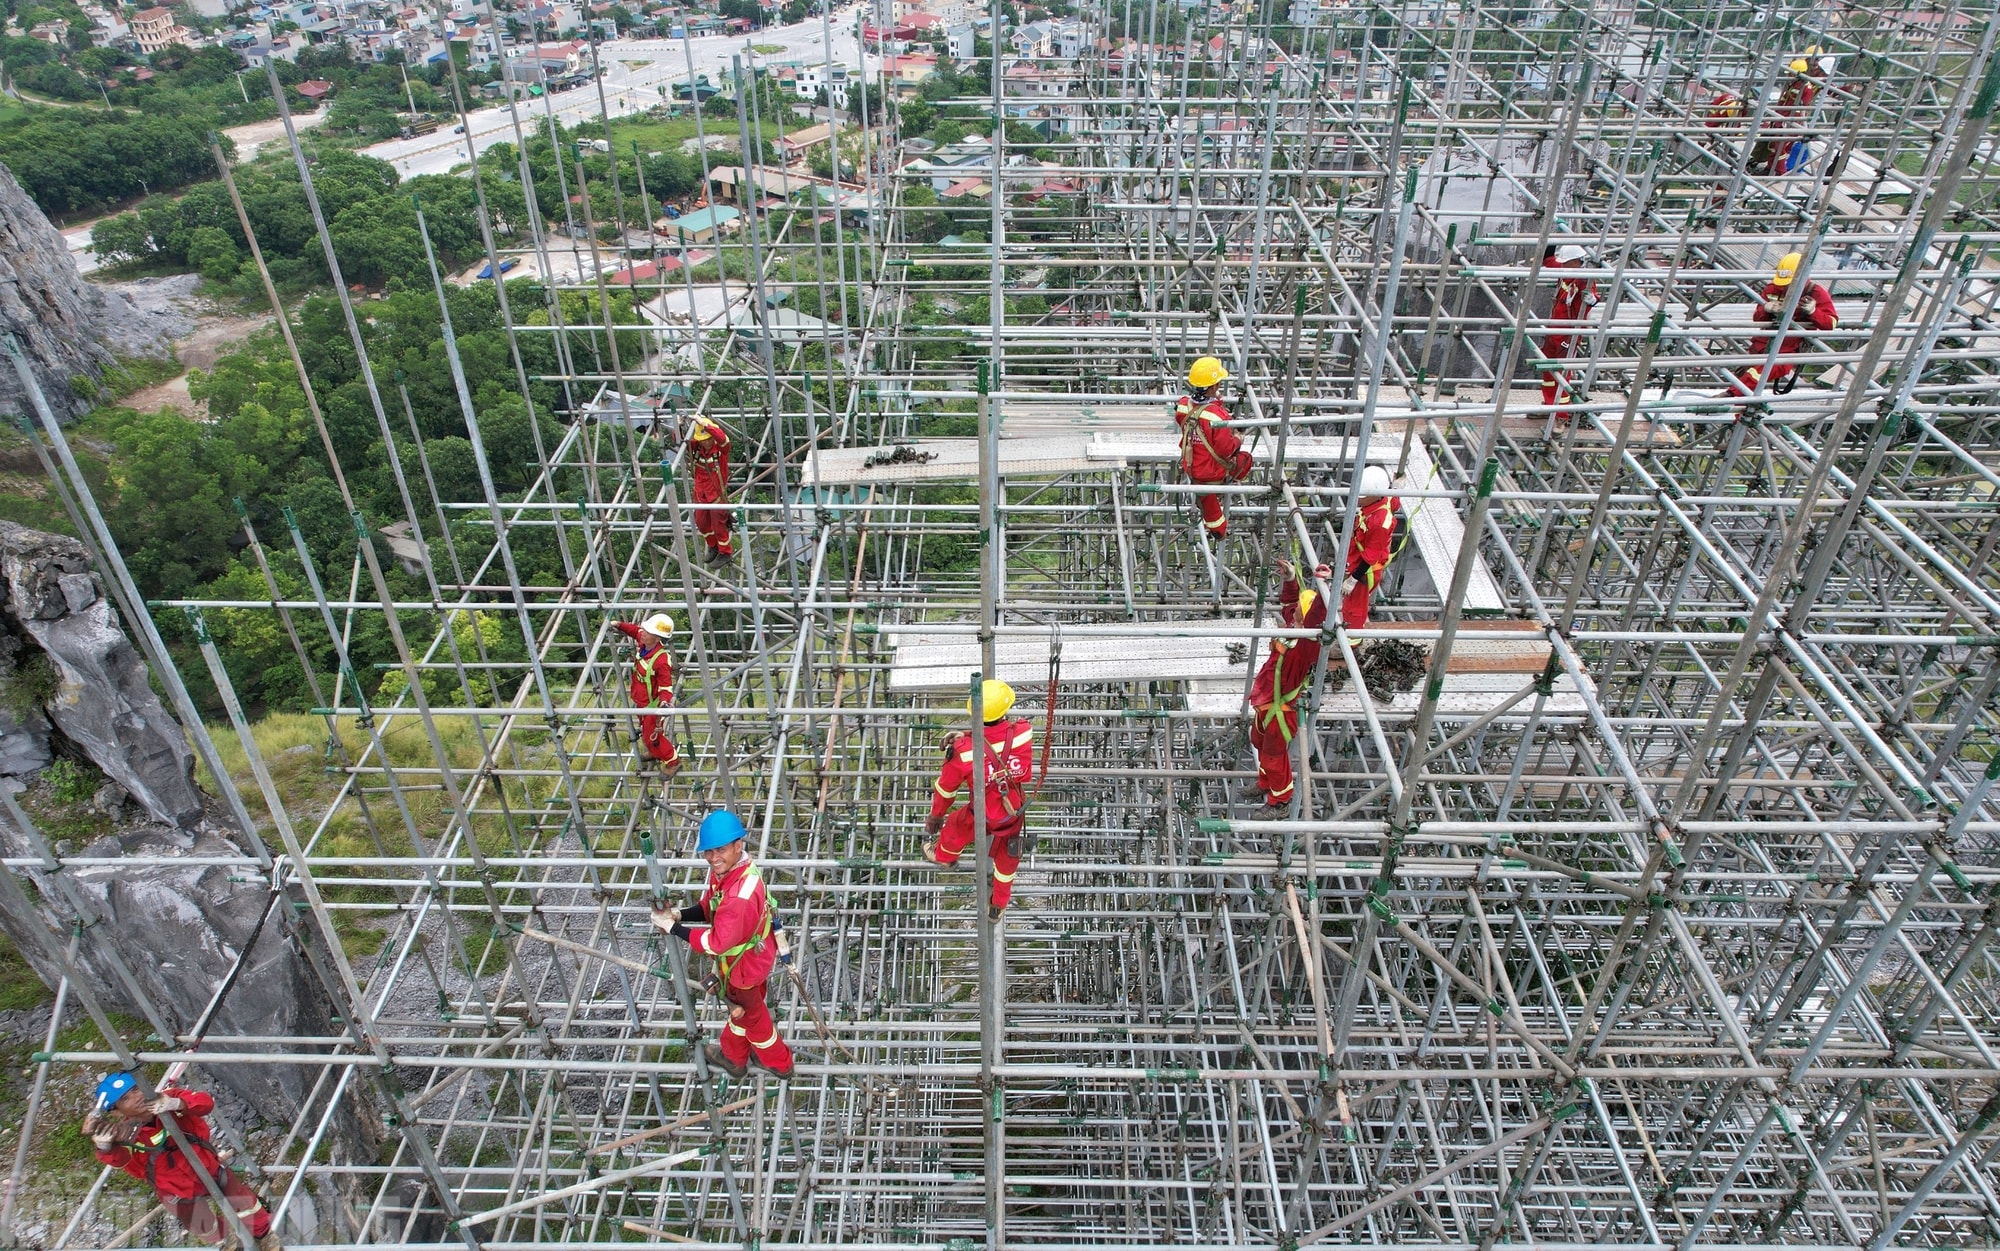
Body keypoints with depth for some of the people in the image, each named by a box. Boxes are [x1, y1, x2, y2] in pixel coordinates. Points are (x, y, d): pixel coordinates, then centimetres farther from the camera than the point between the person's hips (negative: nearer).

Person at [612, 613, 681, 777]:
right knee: (645, 731, 30)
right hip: (640, 701, 9)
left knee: (653, 736, 5)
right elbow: (635, 630, 9)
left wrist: (665, 702, -48)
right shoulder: (643, 643, -14)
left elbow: (666, 686, -32)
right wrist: (619, 625, -1)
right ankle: (654, 752, 55)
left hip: (653, 705, -9)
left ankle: (672, 762, 26)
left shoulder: (662, 661, -37)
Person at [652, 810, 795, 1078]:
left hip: (743, 965, -8)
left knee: (749, 1013, 20)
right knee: (740, 1006, 30)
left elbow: (717, 943, -34)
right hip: (752, 955, 8)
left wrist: (672, 927, -27)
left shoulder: (739, 896, -43)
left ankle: (779, 1063, 46)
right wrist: (679, 914, -15)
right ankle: (733, 1057, 57)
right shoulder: (726, 869, -14)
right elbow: (710, 906, 2)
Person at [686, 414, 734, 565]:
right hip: (700, 492, 5)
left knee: (718, 524, 9)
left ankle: (725, 551, 33)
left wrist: (704, 424, -49)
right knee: (701, 522, 21)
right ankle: (713, 546, 47)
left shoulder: (721, 448, -22)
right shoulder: (696, 446, -9)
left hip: (717, 493, -5)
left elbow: (723, 438, -43)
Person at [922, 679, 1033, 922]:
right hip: (1016, 813, 3)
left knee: (955, 828, 31)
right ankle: (999, 905, 50)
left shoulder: (964, 751, -34)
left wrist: (936, 816, 3)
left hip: (983, 817, -2)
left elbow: (945, 788, -15)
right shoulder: (1022, 733, -29)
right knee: (1006, 856, 29)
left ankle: (943, 856, 64)